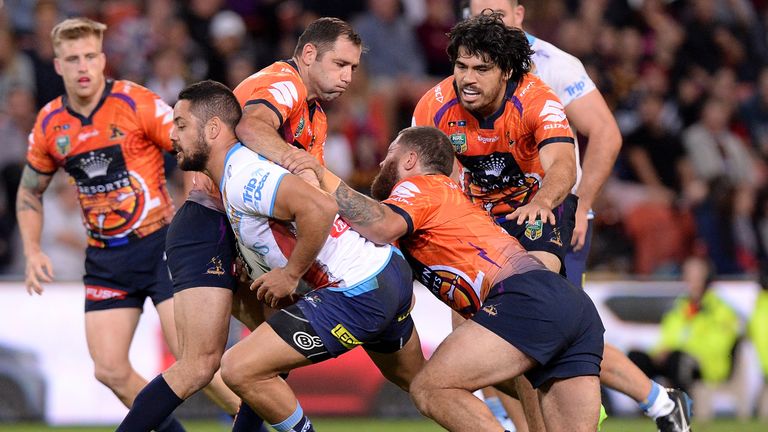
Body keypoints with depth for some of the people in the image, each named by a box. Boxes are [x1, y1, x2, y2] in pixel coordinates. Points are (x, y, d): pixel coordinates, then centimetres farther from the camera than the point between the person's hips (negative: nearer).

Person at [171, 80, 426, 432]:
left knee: (239, 370, -13)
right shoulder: (246, 167, 13)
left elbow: (319, 208, -33)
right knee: (416, 381, 31)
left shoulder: (240, 177, -18)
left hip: (359, 293, -11)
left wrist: (290, 275, -20)